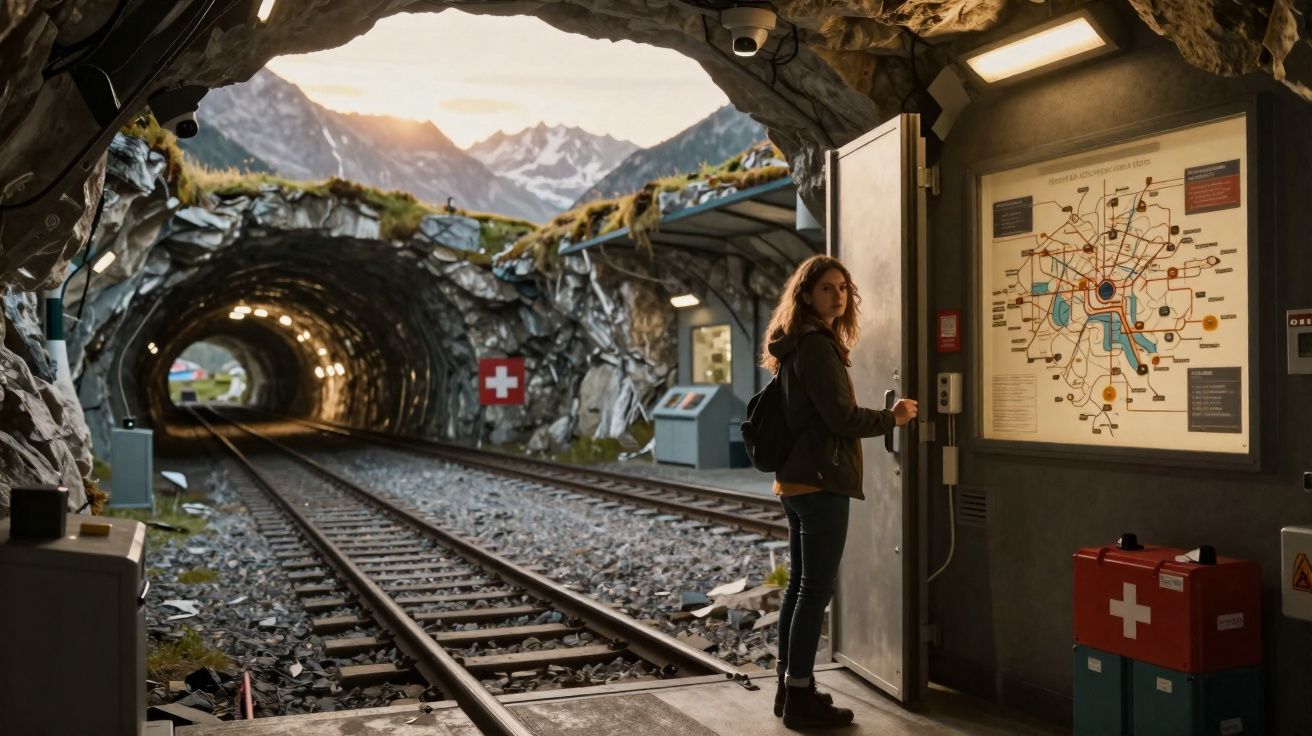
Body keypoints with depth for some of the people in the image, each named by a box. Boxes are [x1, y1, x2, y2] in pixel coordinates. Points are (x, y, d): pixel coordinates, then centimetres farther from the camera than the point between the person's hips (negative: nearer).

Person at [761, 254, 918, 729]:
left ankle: (789, 688, 22)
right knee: (817, 589, -4)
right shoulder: (816, 346, -15)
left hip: (797, 480, 10)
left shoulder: (799, 346, 16)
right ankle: (799, 698, 2)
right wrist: (892, 418, -3)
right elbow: (841, 417, -17)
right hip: (820, 483, -10)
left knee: (800, 584, 14)